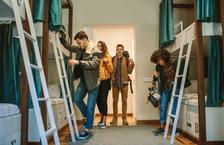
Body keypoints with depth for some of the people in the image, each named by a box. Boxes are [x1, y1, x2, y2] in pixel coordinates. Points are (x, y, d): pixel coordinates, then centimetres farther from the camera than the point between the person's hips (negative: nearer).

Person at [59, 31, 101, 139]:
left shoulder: (96, 52, -16)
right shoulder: (79, 49, 5)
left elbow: (94, 64, -30)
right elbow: (69, 46, 19)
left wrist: (78, 62, -36)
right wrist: (61, 38, 5)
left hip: (92, 82, -7)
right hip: (83, 81, 7)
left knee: (90, 106, -2)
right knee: (77, 99, 5)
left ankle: (88, 130, 9)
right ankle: (88, 117, 28)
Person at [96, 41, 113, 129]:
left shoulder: (107, 57, 0)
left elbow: (110, 70, -2)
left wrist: (107, 63, -16)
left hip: (105, 81, -4)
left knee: (103, 100, -7)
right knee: (98, 100, 10)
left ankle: (104, 121, 1)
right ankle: (102, 118, 30)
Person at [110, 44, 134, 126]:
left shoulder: (126, 59, 0)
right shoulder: (113, 59, 3)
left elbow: (129, 71, 1)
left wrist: (132, 64, -14)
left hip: (124, 82, -1)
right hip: (115, 82, 1)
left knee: (124, 101, 6)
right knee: (115, 101, 7)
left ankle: (124, 118, 17)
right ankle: (115, 118, 19)